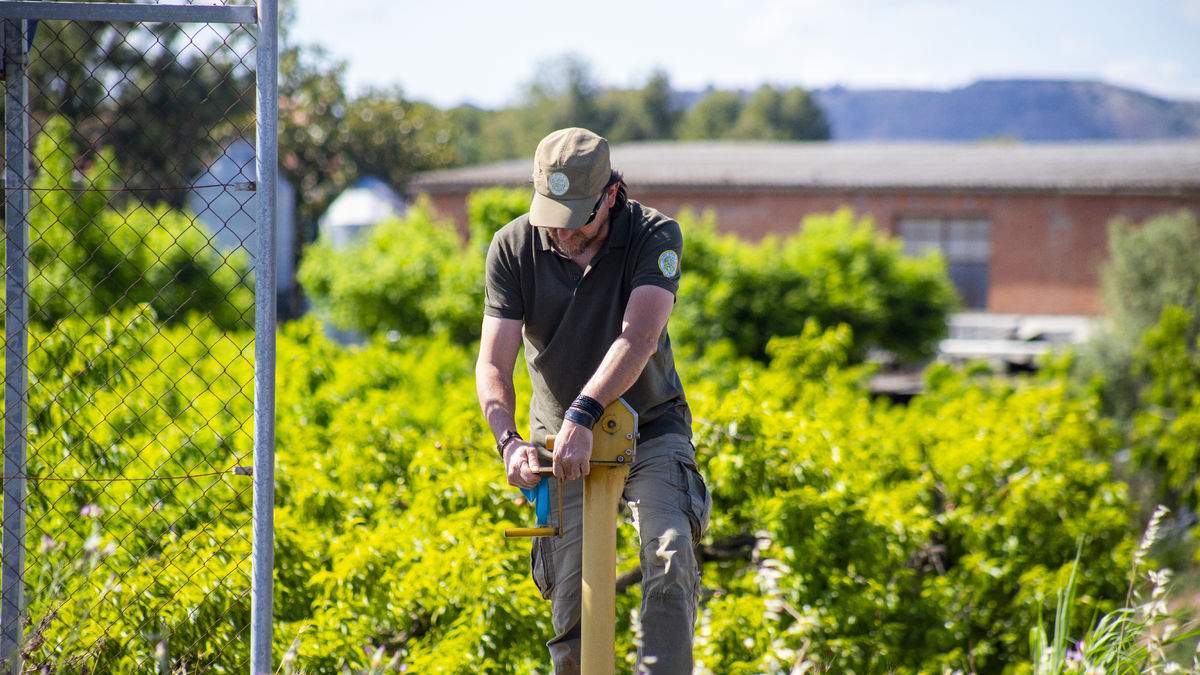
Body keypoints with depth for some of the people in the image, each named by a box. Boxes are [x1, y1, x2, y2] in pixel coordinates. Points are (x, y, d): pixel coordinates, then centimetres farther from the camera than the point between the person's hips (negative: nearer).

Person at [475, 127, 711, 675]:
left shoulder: (655, 235, -15)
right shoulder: (512, 248, -9)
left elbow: (639, 339, -29)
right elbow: (493, 365, -12)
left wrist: (583, 414, -41)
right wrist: (509, 440, -31)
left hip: (652, 430, -1)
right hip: (561, 442, 2)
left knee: (670, 555, -24)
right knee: (573, 599, -5)